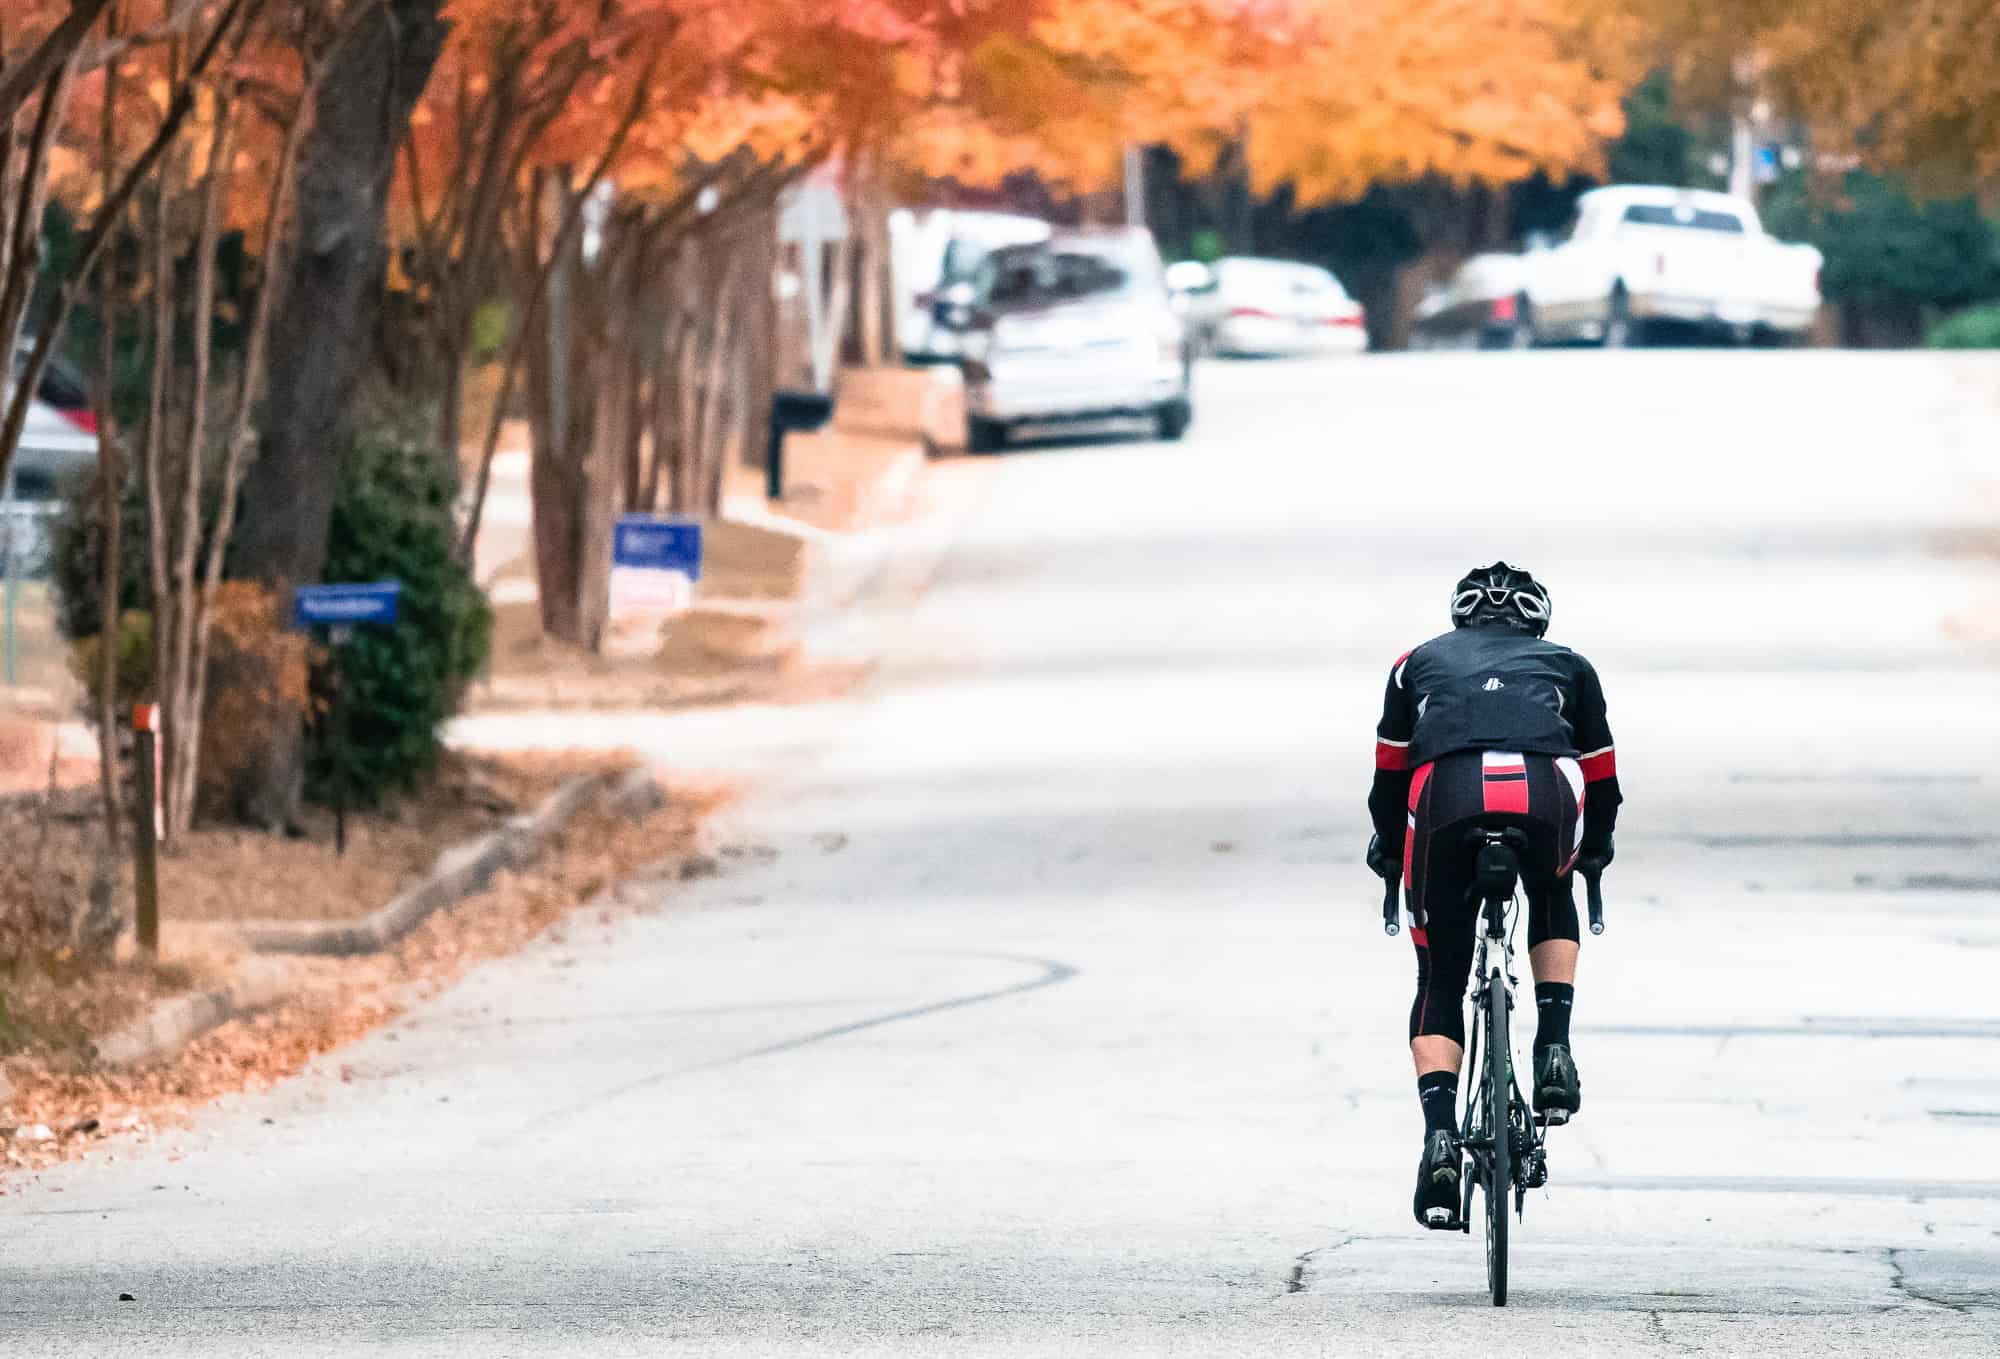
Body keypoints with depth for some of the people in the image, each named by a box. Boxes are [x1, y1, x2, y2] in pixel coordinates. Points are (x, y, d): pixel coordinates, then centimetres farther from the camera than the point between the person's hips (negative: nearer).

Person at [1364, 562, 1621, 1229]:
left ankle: (1440, 1137, -8)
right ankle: (1553, 1049, 15)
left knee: (1440, 982, 13)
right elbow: (1601, 777, 39)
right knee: (1552, 904, 35)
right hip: (1545, 795, 0)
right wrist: (1594, 849, 57)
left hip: (1445, 799, 0)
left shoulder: (1420, 662, 35)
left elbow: (1389, 776, 37)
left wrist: (1389, 852, 53)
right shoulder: (1567, 666, 36)